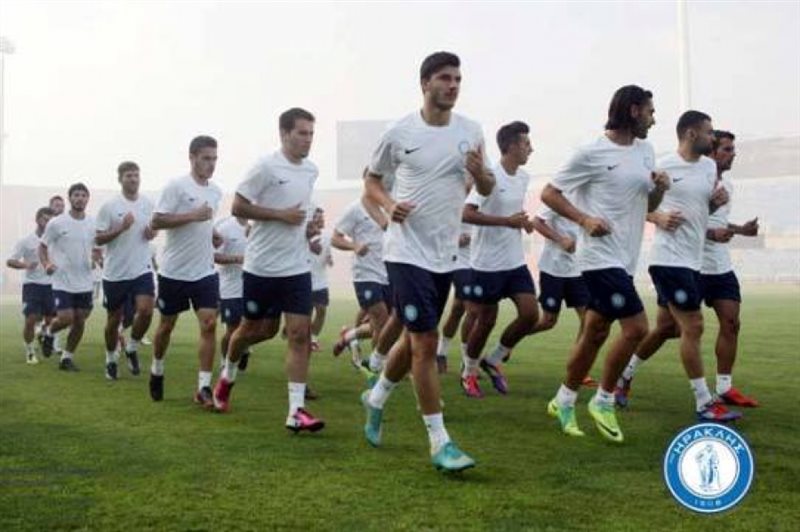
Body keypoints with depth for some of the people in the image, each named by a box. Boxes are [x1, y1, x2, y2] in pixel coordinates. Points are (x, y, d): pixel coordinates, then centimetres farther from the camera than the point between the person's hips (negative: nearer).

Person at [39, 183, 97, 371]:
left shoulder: (93, 224, 3)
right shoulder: (56, 223, -6)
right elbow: (42, 247, 2)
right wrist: (46, 264, -16)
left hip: (85, 282, 4)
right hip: (62, 281, -4)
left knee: (80, 321, 5)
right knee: (66, 318, -13)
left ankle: (67, 358, 20)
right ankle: (48, 333, 22)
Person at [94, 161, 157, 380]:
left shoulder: (149, 204, 4)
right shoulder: (109, 206, -6)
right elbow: (98, 239, -7)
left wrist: (152, 233, -3)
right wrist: (121, 228, -21)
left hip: (142, 269, 2)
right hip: (115, 272, -2)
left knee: (145, 310, -17)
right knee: (114, 319, 10)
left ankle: (132, 348, 9)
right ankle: (111, 359, 31)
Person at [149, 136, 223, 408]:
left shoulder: (216, 191, 10)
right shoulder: (176, 186, -10)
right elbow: (155, 222, -17)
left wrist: (215, 235, 11)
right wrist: (194, 215, -22)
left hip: (205, 271, 4)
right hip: (174, 271, -4)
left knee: (209, 324, -9)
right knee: (167, 325, 12)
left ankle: (204, 388, -5)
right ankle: (157, 371, 37)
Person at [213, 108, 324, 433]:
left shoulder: (312, 170, 8)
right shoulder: (266, 167, -12)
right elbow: (238, 207, -13)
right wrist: (281, 215, -18)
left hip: (297, 267, 4)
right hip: (262, 266, -4)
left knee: (300, 333, -6)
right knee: (259, 329, 11)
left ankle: (296, 411, -5)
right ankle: (228, 375, 42)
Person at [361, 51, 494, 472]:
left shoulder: (470, 131, 5)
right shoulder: (399, 133, -5)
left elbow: (487, 190, 12)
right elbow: (371, 179, 7)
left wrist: (479, 173, -11)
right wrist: (389, 205, -14)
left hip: (445, 255, 5)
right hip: (408, 252, -5)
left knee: (415, 339, 16)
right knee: (426, 342, -9)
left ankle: (376, 398, 42)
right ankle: (440, 442, 0)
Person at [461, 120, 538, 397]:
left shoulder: (524, 178, 9)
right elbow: (467, 214, -25)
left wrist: (524, 221, 5)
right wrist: (508, 221, -26)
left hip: (516, 262, 7)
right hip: (488, 263, -7)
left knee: (531, 314, -2)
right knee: (486, 320, 3)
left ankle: (493, 361, 18)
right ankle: (469, 372, 25)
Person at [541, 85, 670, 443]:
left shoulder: (645, 151, 13)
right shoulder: (592, 153, -10)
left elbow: (647, 205, 21)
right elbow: (549, 193, -6)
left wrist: (660, 189, -1)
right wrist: (584, 219, -18)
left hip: (624, 259, 8)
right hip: (601, 256, -8)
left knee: (596, 333, 12)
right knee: (636, 328, -13)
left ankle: (564, 400, 25)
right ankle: (603, 401, 5)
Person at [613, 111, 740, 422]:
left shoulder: (709, 167, 12)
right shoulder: (662, 166, -10)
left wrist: (717, 202, 2)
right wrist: (657, 217, -20)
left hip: (692, 259, 9)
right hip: (670, 258, -9)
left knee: (665, 327, 16)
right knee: (693, 327, -8)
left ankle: (622, 377, 32)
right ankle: (705, 404, 1)